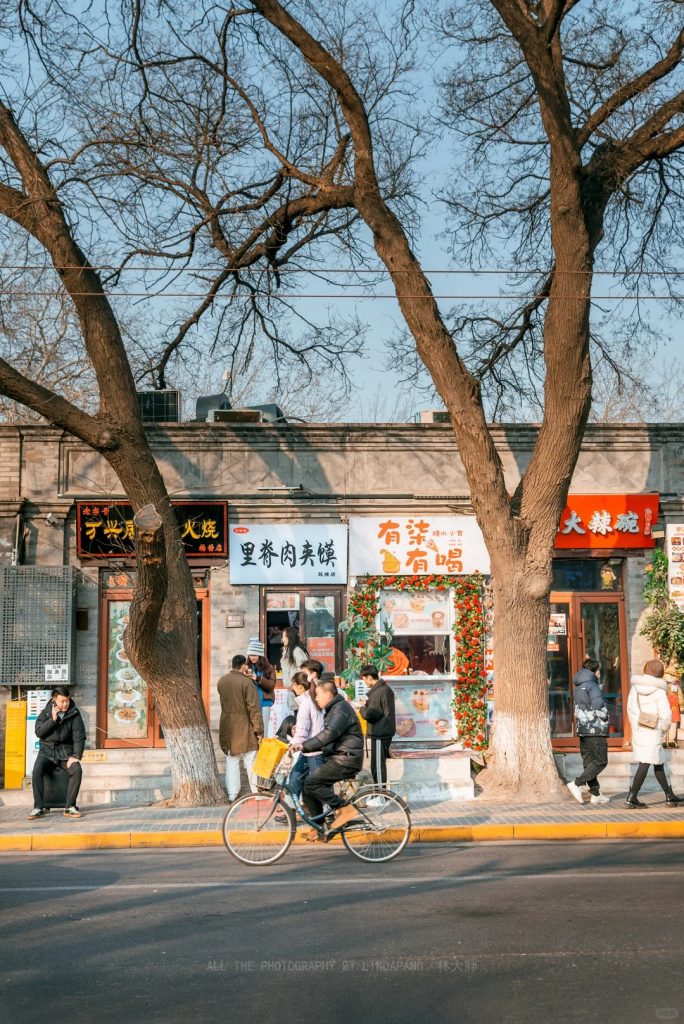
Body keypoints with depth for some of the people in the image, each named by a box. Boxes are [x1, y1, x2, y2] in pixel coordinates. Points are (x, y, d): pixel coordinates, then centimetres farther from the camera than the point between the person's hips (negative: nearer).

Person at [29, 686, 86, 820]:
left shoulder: (74, 714, 1)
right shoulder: (45, 713, 6)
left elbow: (79, 737, -6)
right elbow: (38, 732, -6)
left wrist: (76, 756, -19)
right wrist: (53, 719, -16)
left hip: (66, 752, 0)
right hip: (47, 751, 0)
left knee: (77, 770, -30)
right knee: (37, 770, -30)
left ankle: (70, 807, -22)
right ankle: (38, 808, -24)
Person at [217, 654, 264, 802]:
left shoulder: (221, 681, 2)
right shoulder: (247, 682, -14)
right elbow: (254, 708, -15)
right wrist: (259, 730, -11)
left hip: (227, 727, 4)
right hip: (244, 727, -4)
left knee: (231, 760, 10)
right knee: (250, 760, 5)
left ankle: (232, 794, 10)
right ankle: (256, 791, 9)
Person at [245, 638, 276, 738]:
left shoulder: (268, 668, 1)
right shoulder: (247, 667, 3)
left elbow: (271, 685, -6)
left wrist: (258, 679, -19)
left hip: (264, 701, 0)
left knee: (263, 729, 4)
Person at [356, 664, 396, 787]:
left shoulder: (379, 692, -21)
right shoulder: (386, 688, 11)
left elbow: (370, 714, -21)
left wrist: (361, 707, -4)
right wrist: (367, 703, 11)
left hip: (379, 734, -10)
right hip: (385, 732, 10)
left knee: (377, 766, -5)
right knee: (379, 765, 18)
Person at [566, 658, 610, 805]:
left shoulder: (577, 686, 13)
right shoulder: (592, 686, -13)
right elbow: (599, 707, -22)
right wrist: (605, 718, -3)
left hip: (582, 728, 9)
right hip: (595, 729, -9)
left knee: (588, 762, 10)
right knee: (600, 761, -3)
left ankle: (595, 794, 13)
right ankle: (577, 784, -14)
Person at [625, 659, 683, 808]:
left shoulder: (635, 687, 3)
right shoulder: (659, 691, -13)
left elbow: (630, 707, 8)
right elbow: (665, 714, -17)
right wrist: (664, 728, 1)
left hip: (638, 731, 7)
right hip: (652, 733, -7)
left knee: (659, 763, 17)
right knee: (644, 765, -5)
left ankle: (669, 795, 27)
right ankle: (632, 797, -9)